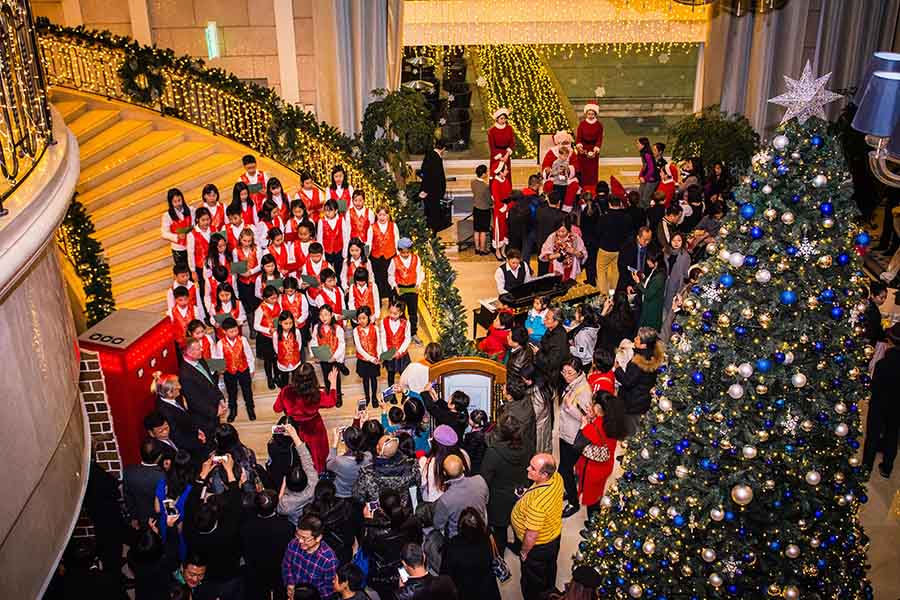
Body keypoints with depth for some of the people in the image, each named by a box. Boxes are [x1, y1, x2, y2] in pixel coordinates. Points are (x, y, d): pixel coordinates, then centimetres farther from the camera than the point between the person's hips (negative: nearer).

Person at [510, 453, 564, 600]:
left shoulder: (537, 502, -45)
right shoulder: (557, 477, -21)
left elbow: (532, 535, -31)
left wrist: (524, 552, -14)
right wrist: (528, 494, -5)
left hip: (538, 546, -8)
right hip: (554, 534, 8)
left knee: (531, 582, 21)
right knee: (549, 568, 35)